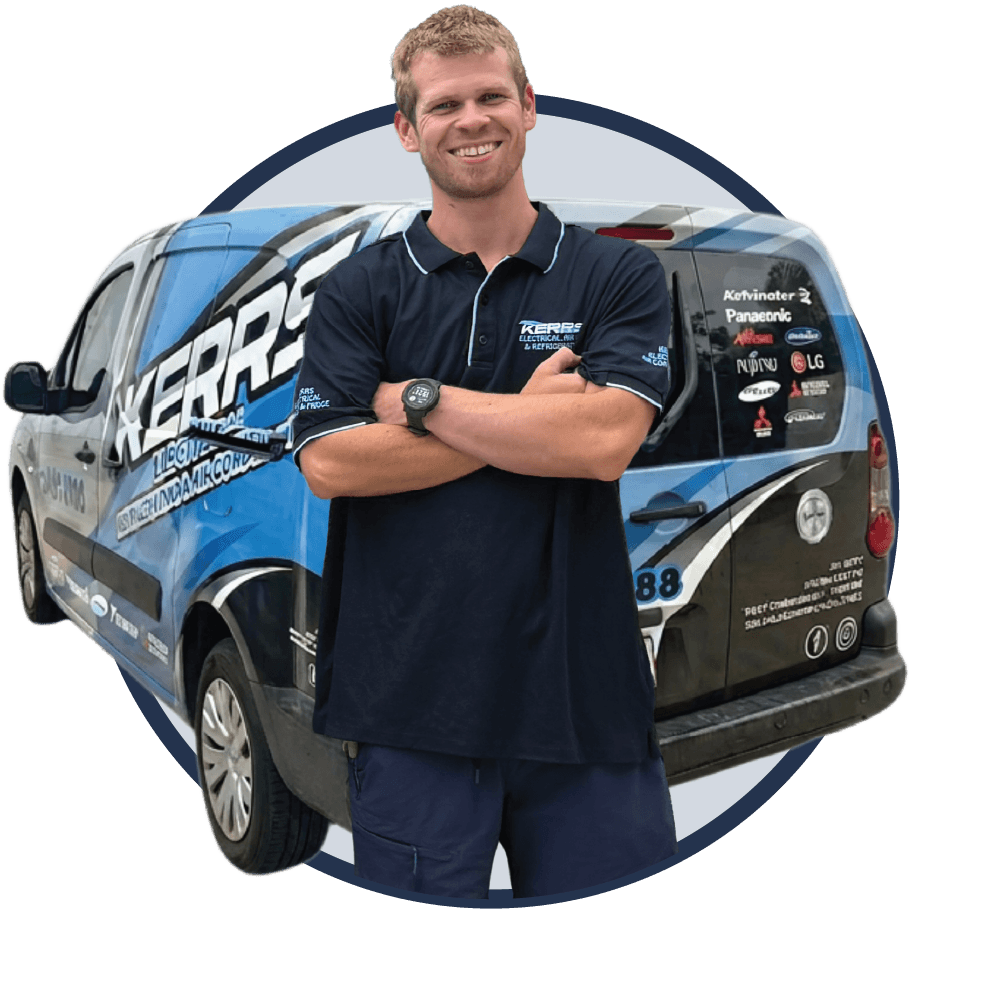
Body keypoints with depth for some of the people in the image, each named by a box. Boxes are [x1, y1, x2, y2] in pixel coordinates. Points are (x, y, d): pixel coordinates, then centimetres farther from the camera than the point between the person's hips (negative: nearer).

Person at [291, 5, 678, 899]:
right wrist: (527, 424, -10)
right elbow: (329, 463, -9)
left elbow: (606, 441, -12)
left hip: (585, 695, 1)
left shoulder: (621, 276, 4)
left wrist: (416, 398, -9)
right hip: (409, 698, 0)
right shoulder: (359, 289, 5)